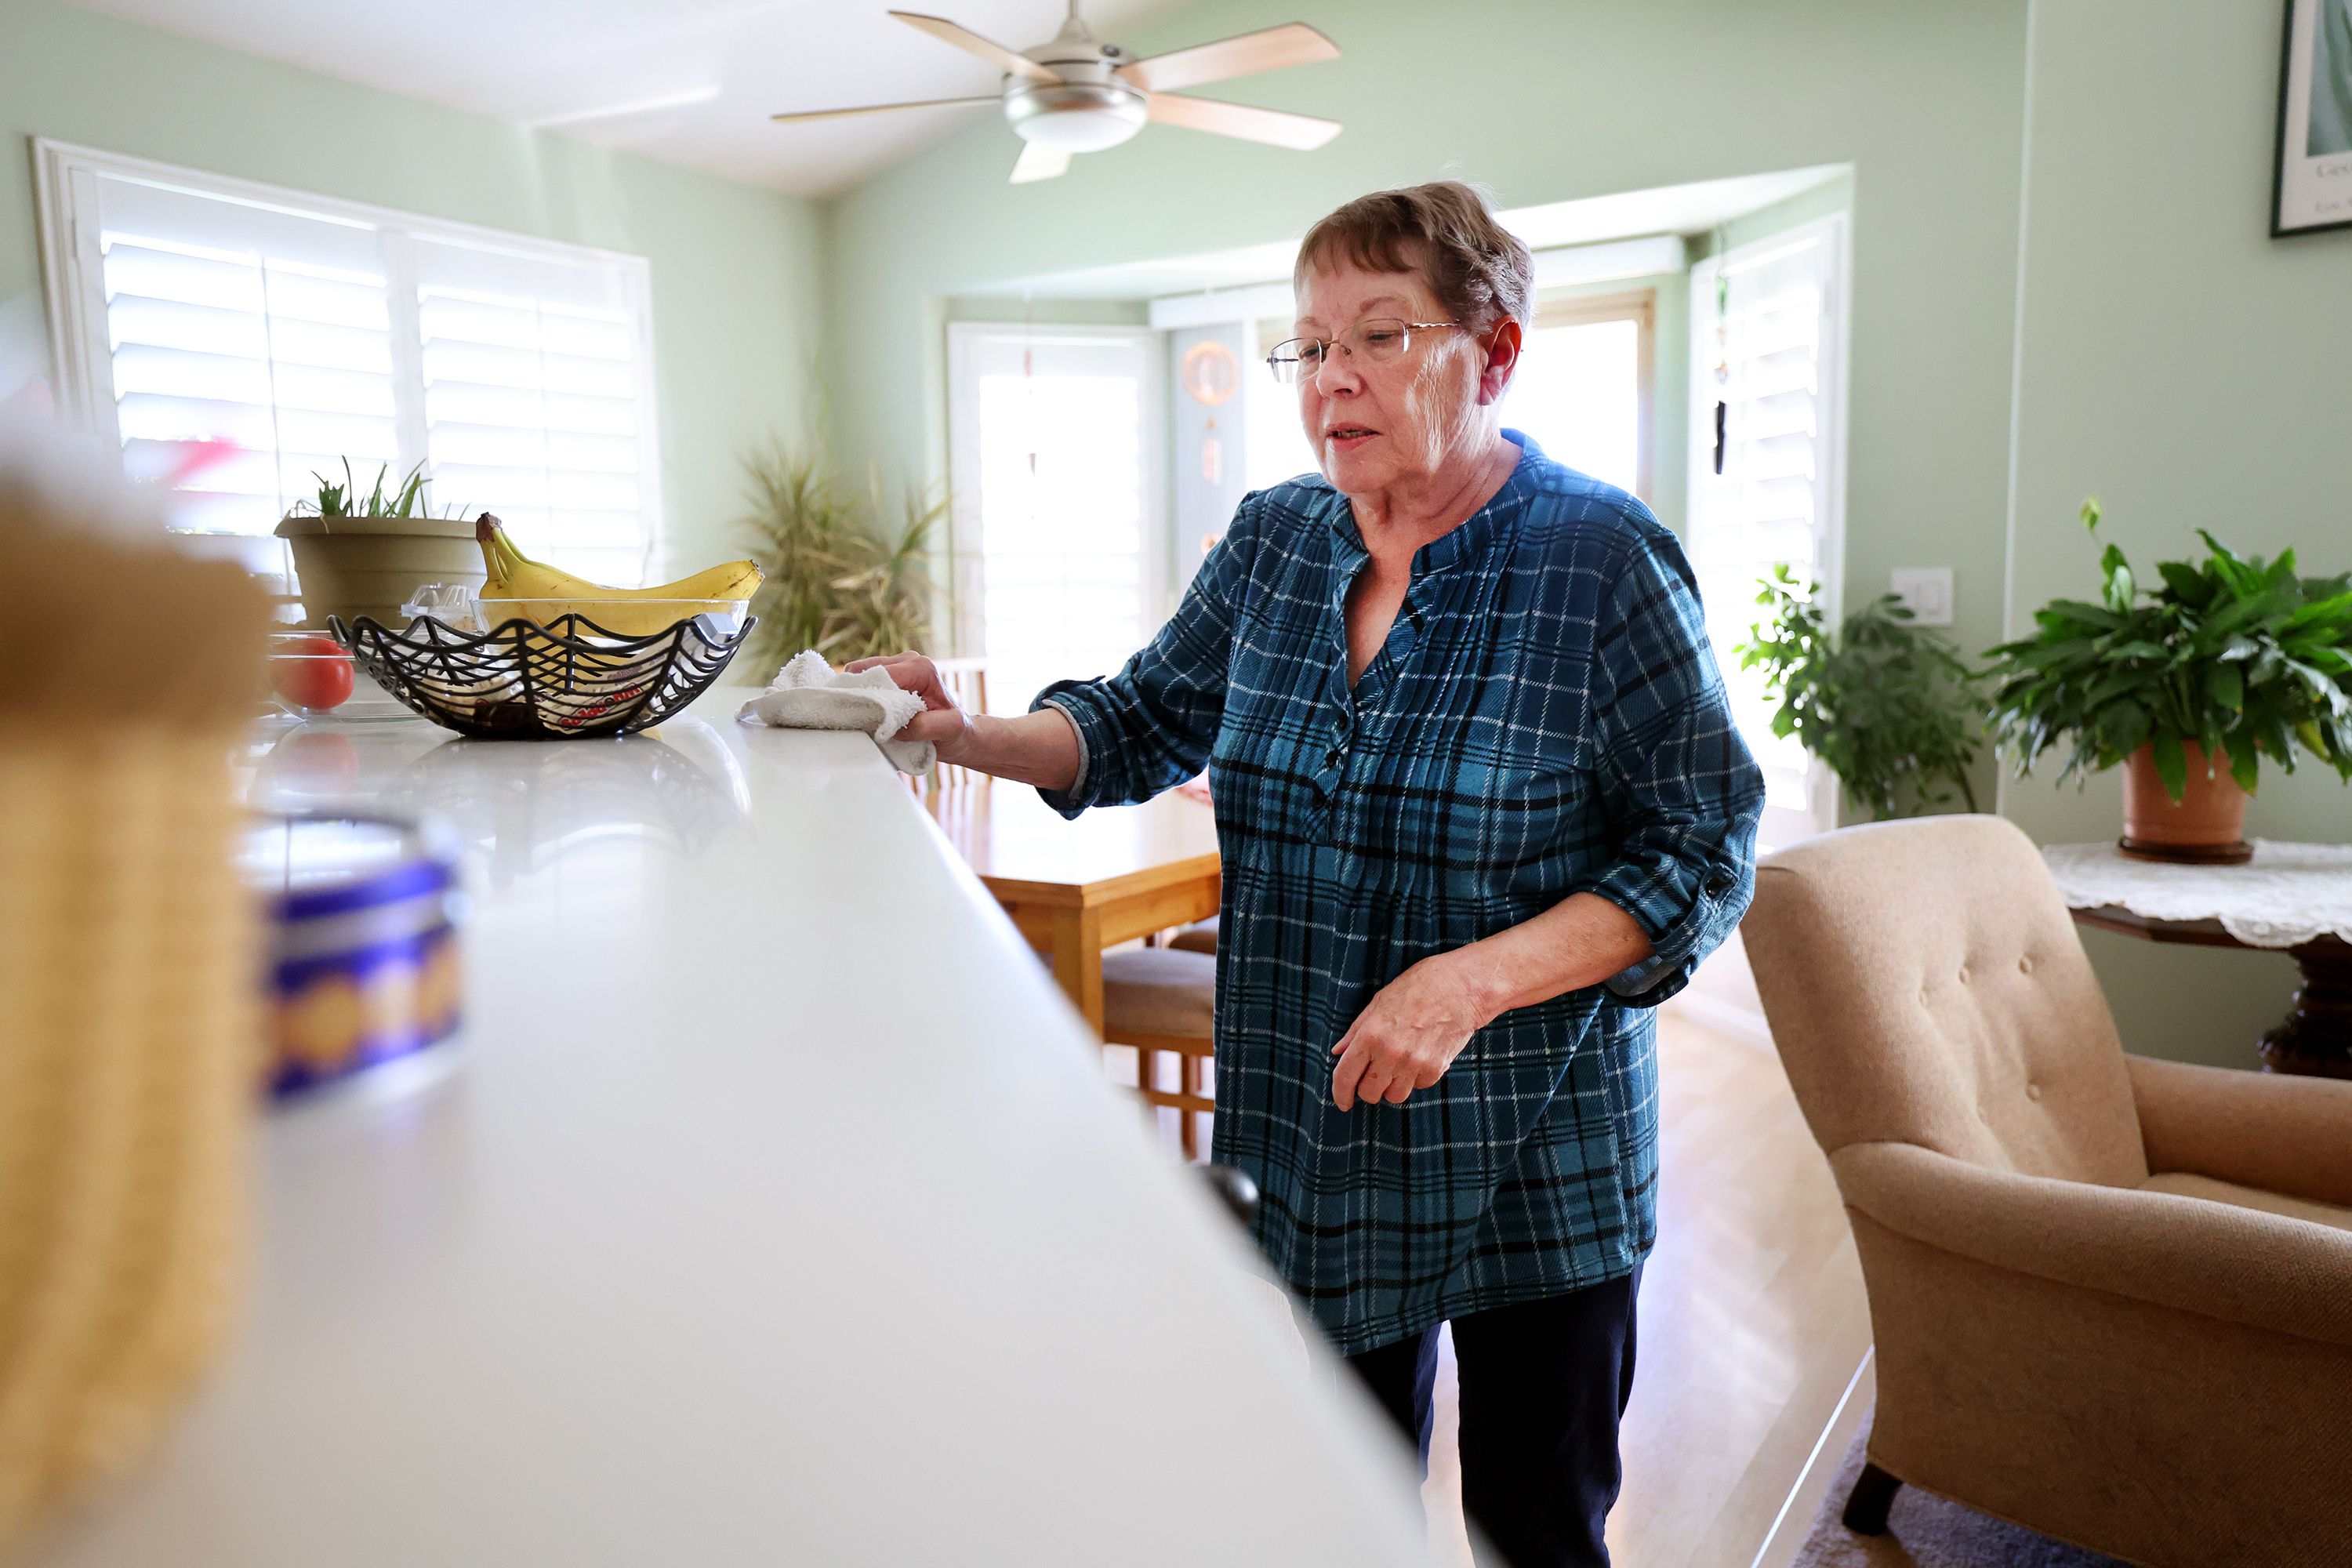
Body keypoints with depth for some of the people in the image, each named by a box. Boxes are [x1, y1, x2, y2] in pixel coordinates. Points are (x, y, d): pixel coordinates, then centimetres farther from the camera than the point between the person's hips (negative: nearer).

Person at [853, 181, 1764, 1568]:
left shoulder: (1605, 560, -13)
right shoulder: (1275, 542, 2)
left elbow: (1705, 851, -12)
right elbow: (1145, 723, 11)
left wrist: (1477, 980, -24)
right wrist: (967, 738, -7)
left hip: (1533, 1165, -4)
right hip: (1309, 1151, 4)